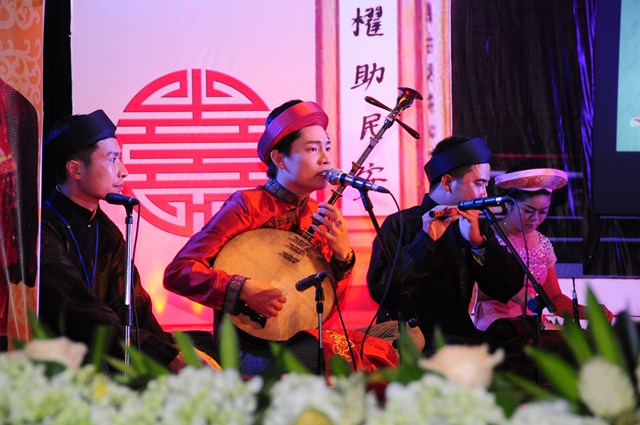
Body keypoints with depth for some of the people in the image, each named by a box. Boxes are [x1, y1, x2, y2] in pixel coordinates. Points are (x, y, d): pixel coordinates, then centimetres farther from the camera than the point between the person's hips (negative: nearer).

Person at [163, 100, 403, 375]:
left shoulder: (319, 216, 10)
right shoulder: (248, 205, -7)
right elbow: (177, 272, -13)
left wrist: (342, 257, -7)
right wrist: (243, 289, -24)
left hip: (300, 339, 7)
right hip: (251, 350, -6)